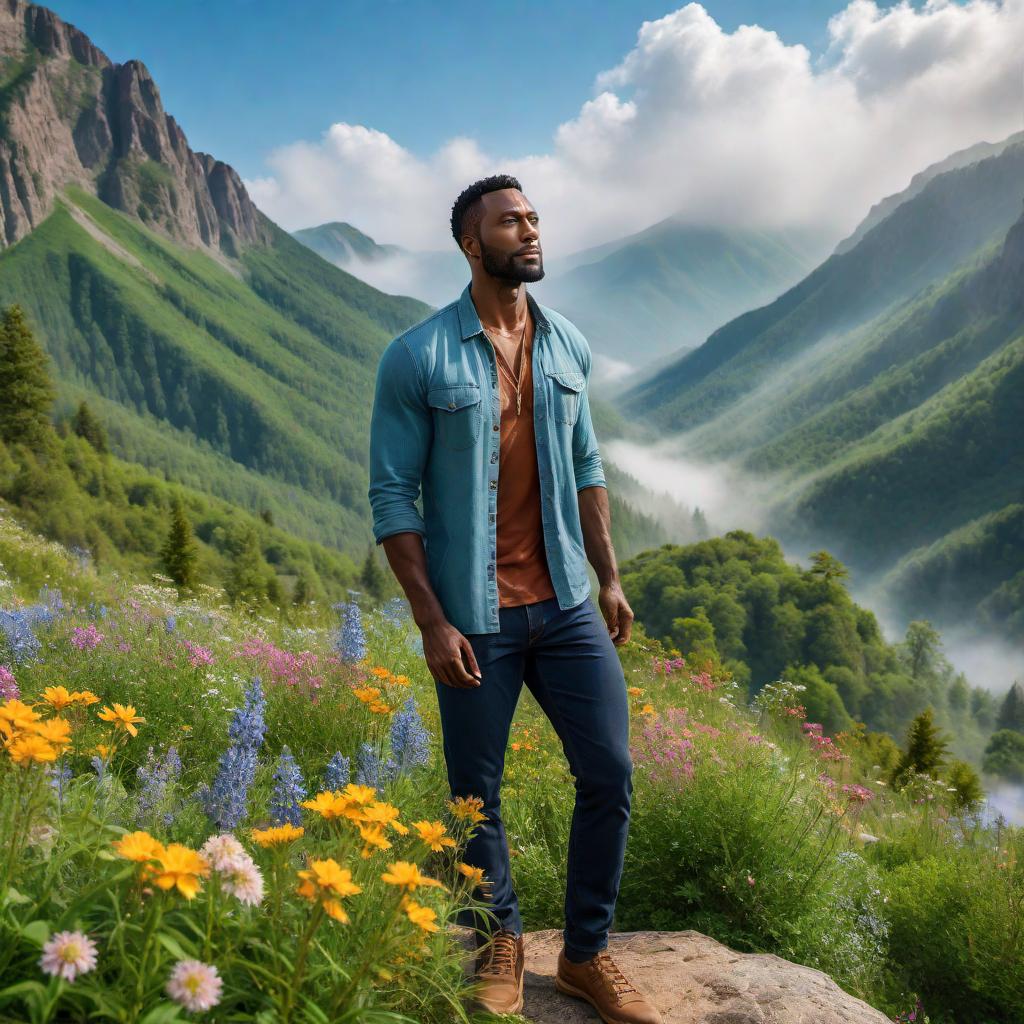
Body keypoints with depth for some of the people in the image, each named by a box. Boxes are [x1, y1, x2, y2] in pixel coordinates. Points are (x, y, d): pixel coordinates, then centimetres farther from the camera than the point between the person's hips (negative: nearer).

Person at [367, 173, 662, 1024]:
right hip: (474, 618, -4)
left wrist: (610, 577, 8)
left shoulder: (569, 347, 6)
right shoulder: (417, 358, -8)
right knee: (478, 794, 9)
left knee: (610, 773, 4)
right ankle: (499, 945, 33)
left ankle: (587, 954, 23)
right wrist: (432, 621, -12)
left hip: (566, 605, 4)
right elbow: (393, 497, -8)